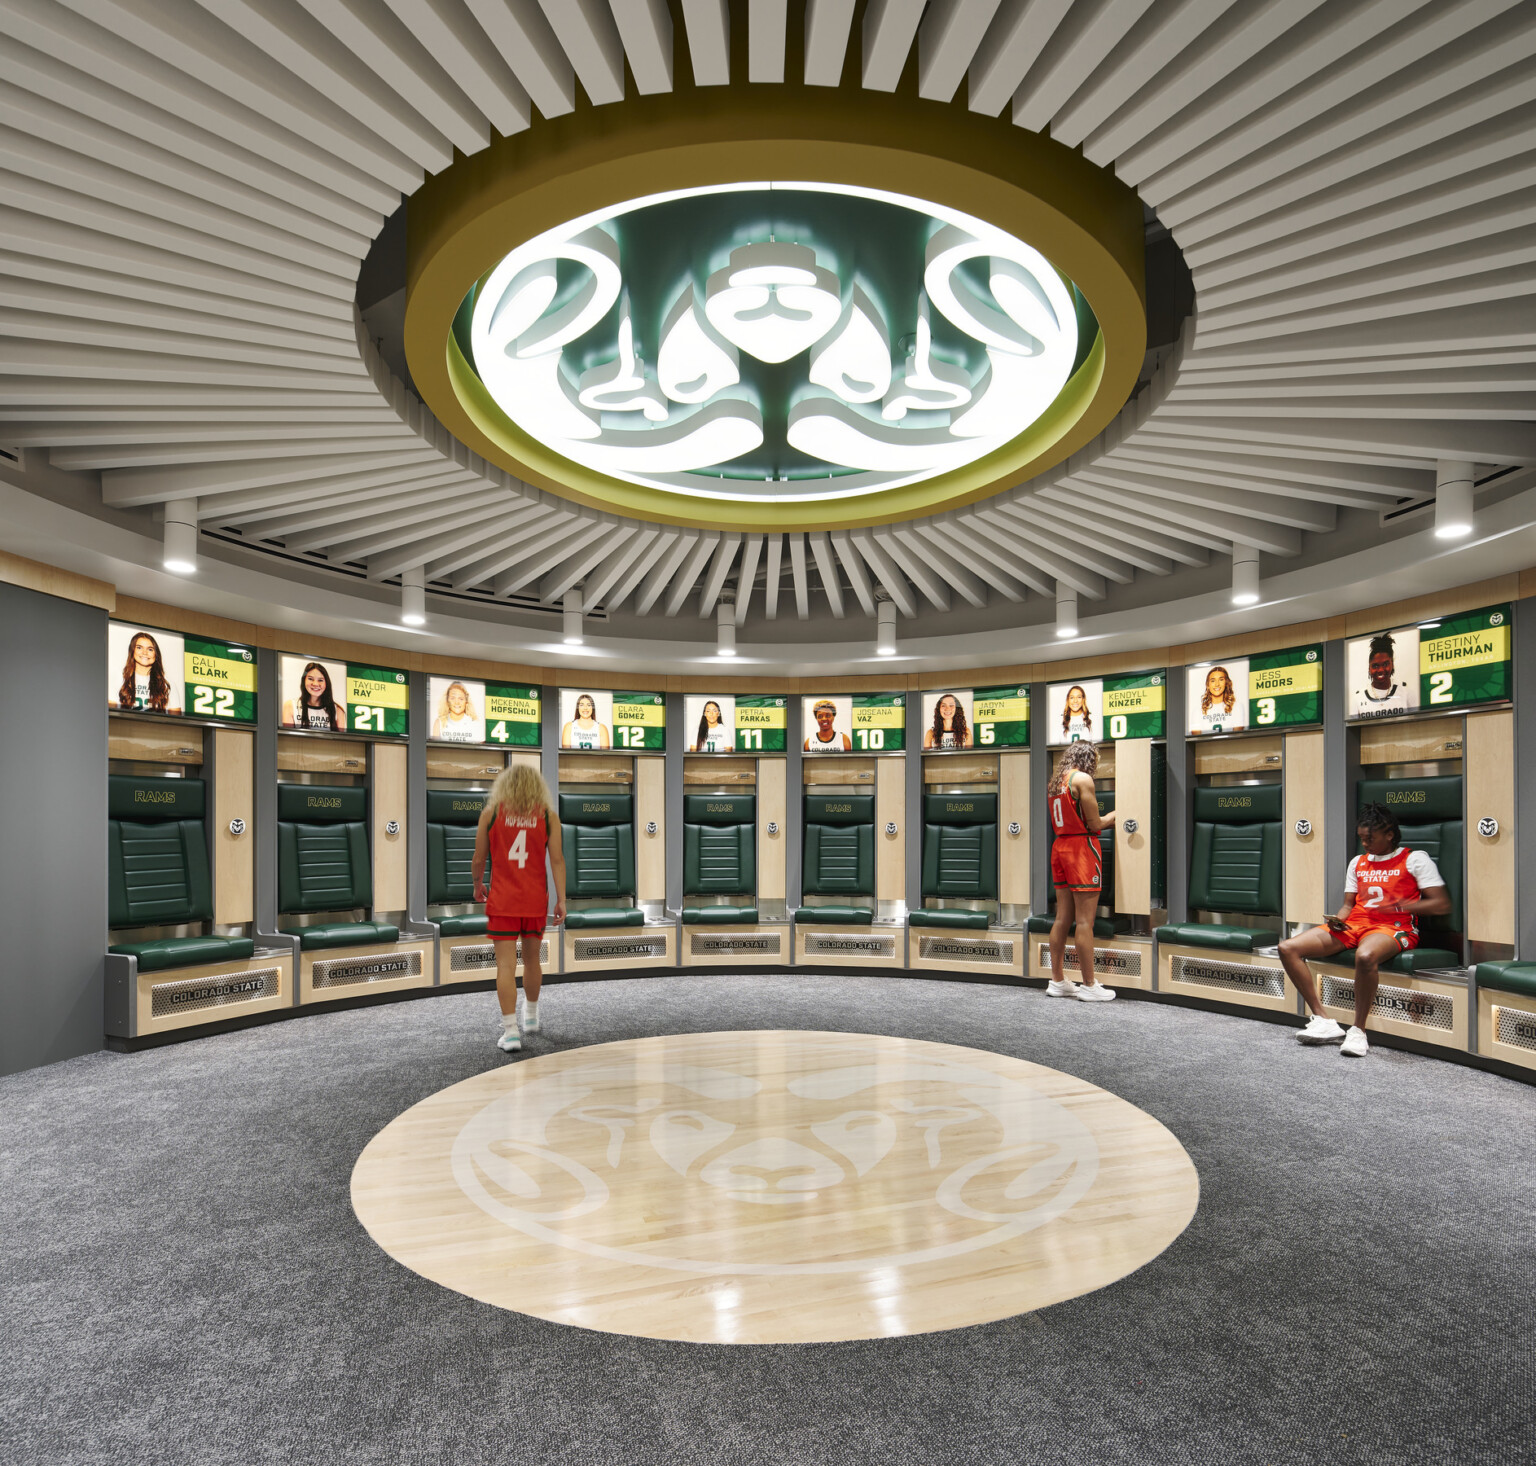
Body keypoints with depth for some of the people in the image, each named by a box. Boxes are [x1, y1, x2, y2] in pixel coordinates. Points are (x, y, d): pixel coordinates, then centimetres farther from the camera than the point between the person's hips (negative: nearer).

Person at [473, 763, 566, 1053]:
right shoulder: (548, 815, 1)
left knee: (506, 965, 0)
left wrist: (478, 885, 20)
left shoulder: (491, 812, -1)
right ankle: (531, 1017, 36)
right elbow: (557, 860, -5)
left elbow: (479, 859, 2)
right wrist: (561, 899, -4)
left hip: (502, 899, -2)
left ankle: (511, 1030, -5)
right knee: (531, 959, 19)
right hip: (536, 899, 2)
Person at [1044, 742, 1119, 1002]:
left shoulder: (1055, 781, 14)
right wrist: (1115, 814, 5)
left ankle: (1058, 981, 15)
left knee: (1062, 919, 10)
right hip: (1082, 847, -8)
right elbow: (1094, 824, -11)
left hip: (1060, 846, 8)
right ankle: (1089, 986, 2)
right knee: (1084, 921, -4)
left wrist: (1103, 816, 20)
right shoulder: (1083, 779, -10)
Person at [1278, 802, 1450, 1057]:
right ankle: (1324, 1021, -15)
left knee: (1365, 956, -44)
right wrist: (1338, 920, 1)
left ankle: (1358, 1031, -25)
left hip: (1394, 927, -6)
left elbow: (1442, 905, -4)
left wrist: (1397, 905, -16)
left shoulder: (1415, 859, 4)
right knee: (1288, 948, -14)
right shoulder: (1358, 862, 23)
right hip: (1354, 924, 7)